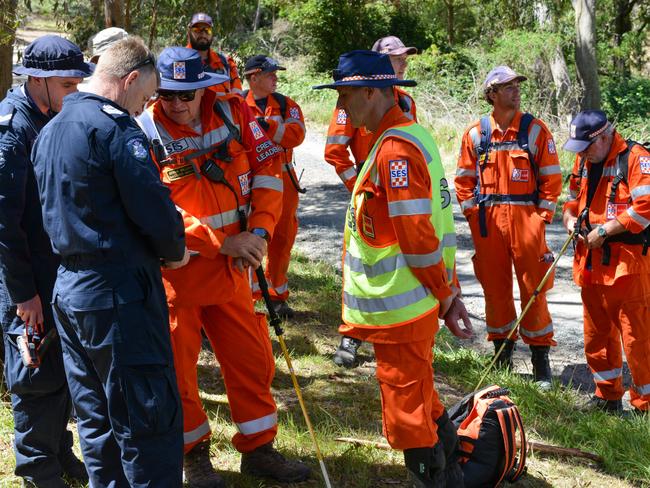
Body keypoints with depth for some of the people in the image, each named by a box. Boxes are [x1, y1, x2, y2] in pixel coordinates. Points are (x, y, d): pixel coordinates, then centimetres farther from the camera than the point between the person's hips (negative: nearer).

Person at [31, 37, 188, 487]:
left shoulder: (49, 132, 14)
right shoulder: (116, 128, -14)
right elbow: (154, 209, -18)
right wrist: (175, 251, 0)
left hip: (68, 289, 9)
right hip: (120, 295, -9)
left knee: (96, 417, 17)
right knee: (150, 420, -1)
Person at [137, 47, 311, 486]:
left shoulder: (234, 112, -3)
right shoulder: (145, 134, -14)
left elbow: (267, 168, 1)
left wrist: (260, 230, -11)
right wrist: (223, 241, -22)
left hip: (231, 268, 4)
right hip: (174, 272, -4)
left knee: (253, 358, 12)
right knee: (177, 367, 8)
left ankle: (258, 448, 29)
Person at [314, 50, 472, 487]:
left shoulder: (394, 149, -19)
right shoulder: (411, 133, 13)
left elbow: (418, 237, -22)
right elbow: (430, 227, 15)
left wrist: (444, 295, -9)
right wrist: (451, 292, 15)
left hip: (400, 308, -10)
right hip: (413, 305, 10)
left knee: (408, 418, 2)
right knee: (424, 407, 22)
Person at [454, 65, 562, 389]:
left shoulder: (535, 130, 1)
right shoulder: (476, 134, 5)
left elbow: (551, 178, 2)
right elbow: (464, 179, 10)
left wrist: (542, 217, -5)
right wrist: (473, 215, 2)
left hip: (526, 218, -2)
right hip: (487, 222, 2)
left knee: (533, 288, 0)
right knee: (494, 287, 8)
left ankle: (540, 358, 10)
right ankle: (502, 352, 22)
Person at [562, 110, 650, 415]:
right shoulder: (583, 161, 13)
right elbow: (573, 199, 25)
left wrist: (604, 231, -18)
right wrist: (570, 218, 2)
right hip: (591, 263, 8)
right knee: (596, 335, 15)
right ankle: (608, 396, 30)